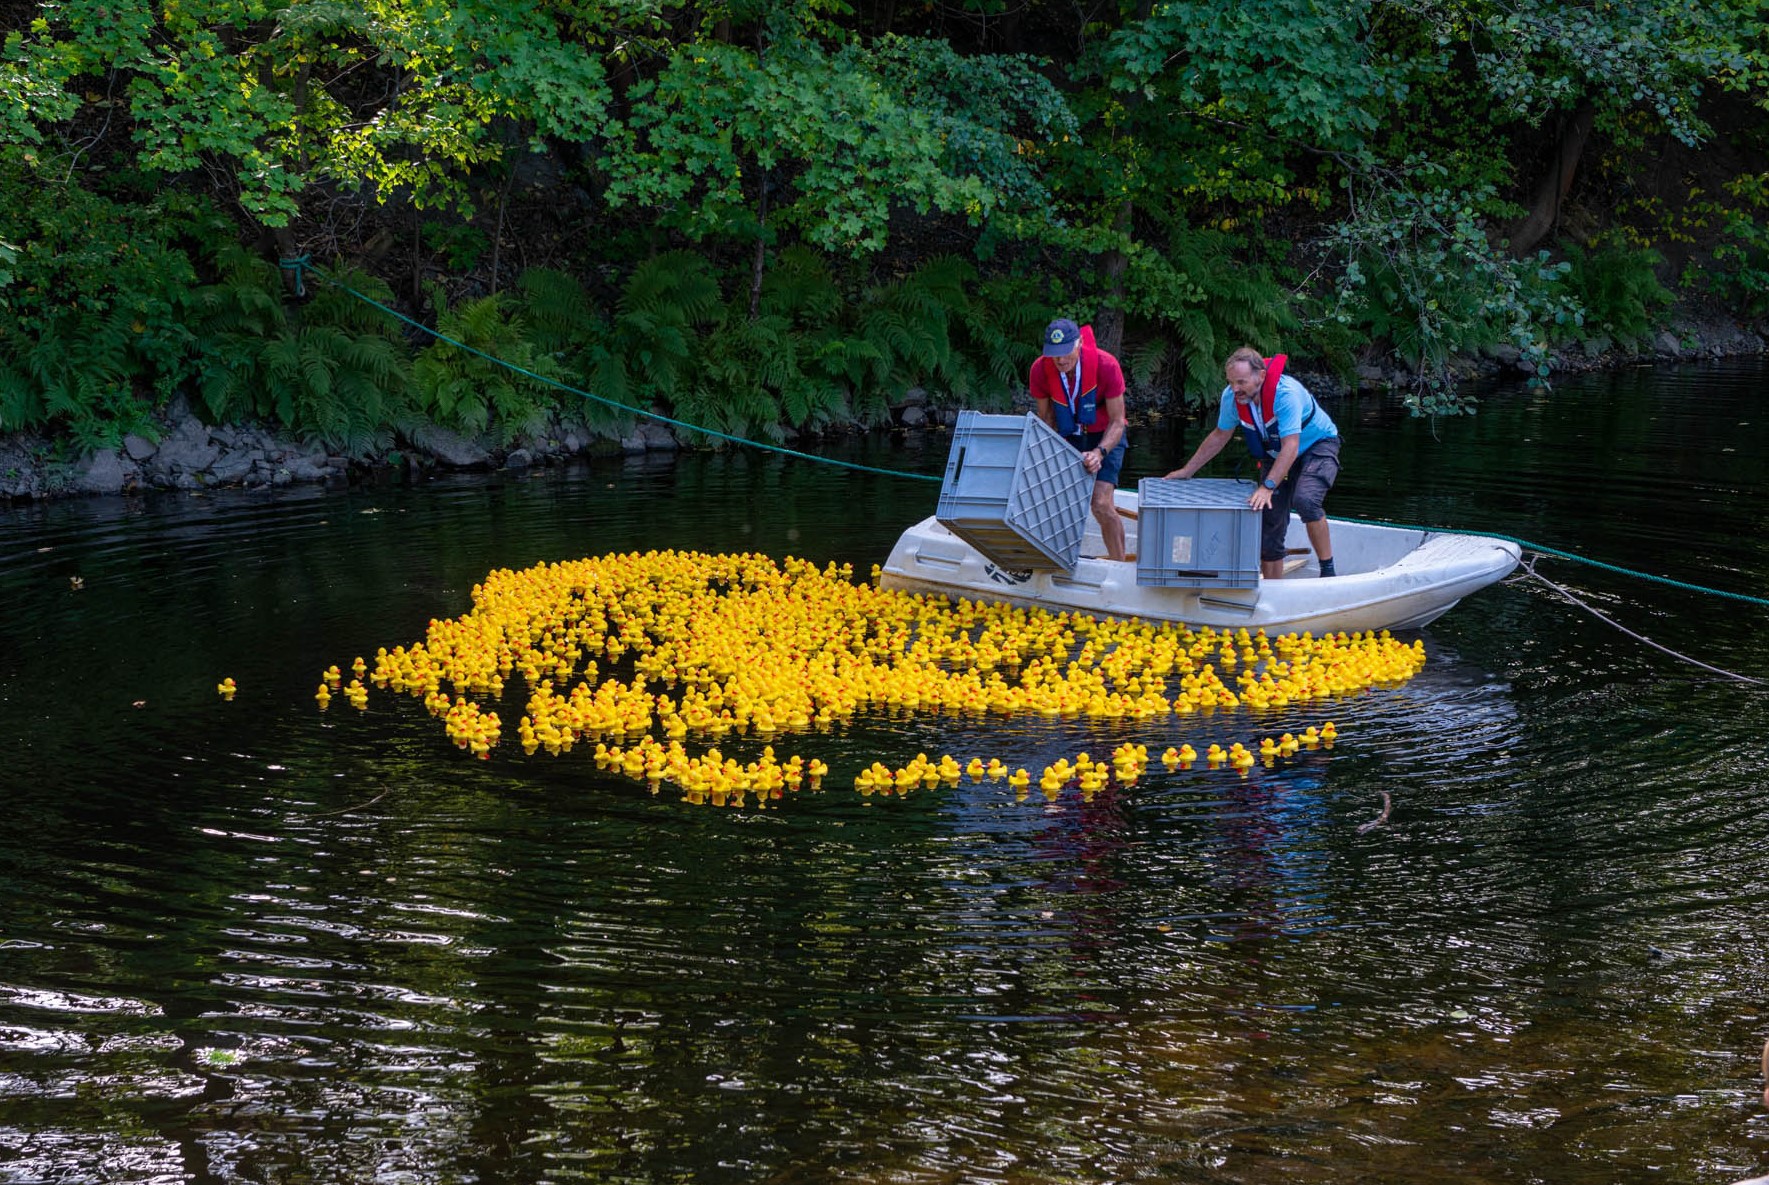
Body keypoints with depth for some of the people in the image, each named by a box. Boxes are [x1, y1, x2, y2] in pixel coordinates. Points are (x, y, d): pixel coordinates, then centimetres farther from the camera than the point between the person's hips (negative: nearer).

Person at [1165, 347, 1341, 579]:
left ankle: (1328, 571, -21)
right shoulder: (1231, 397, -16)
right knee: (1269, 526, 1)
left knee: (1305, 500, -33)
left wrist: (1267, 487, -49)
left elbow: (1290, 447, -40)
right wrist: (1187, 471, 4)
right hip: (1275, 455, 6)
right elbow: (1219, 437, 3)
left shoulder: (1285, 393, -35)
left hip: (1317, 446, -6)